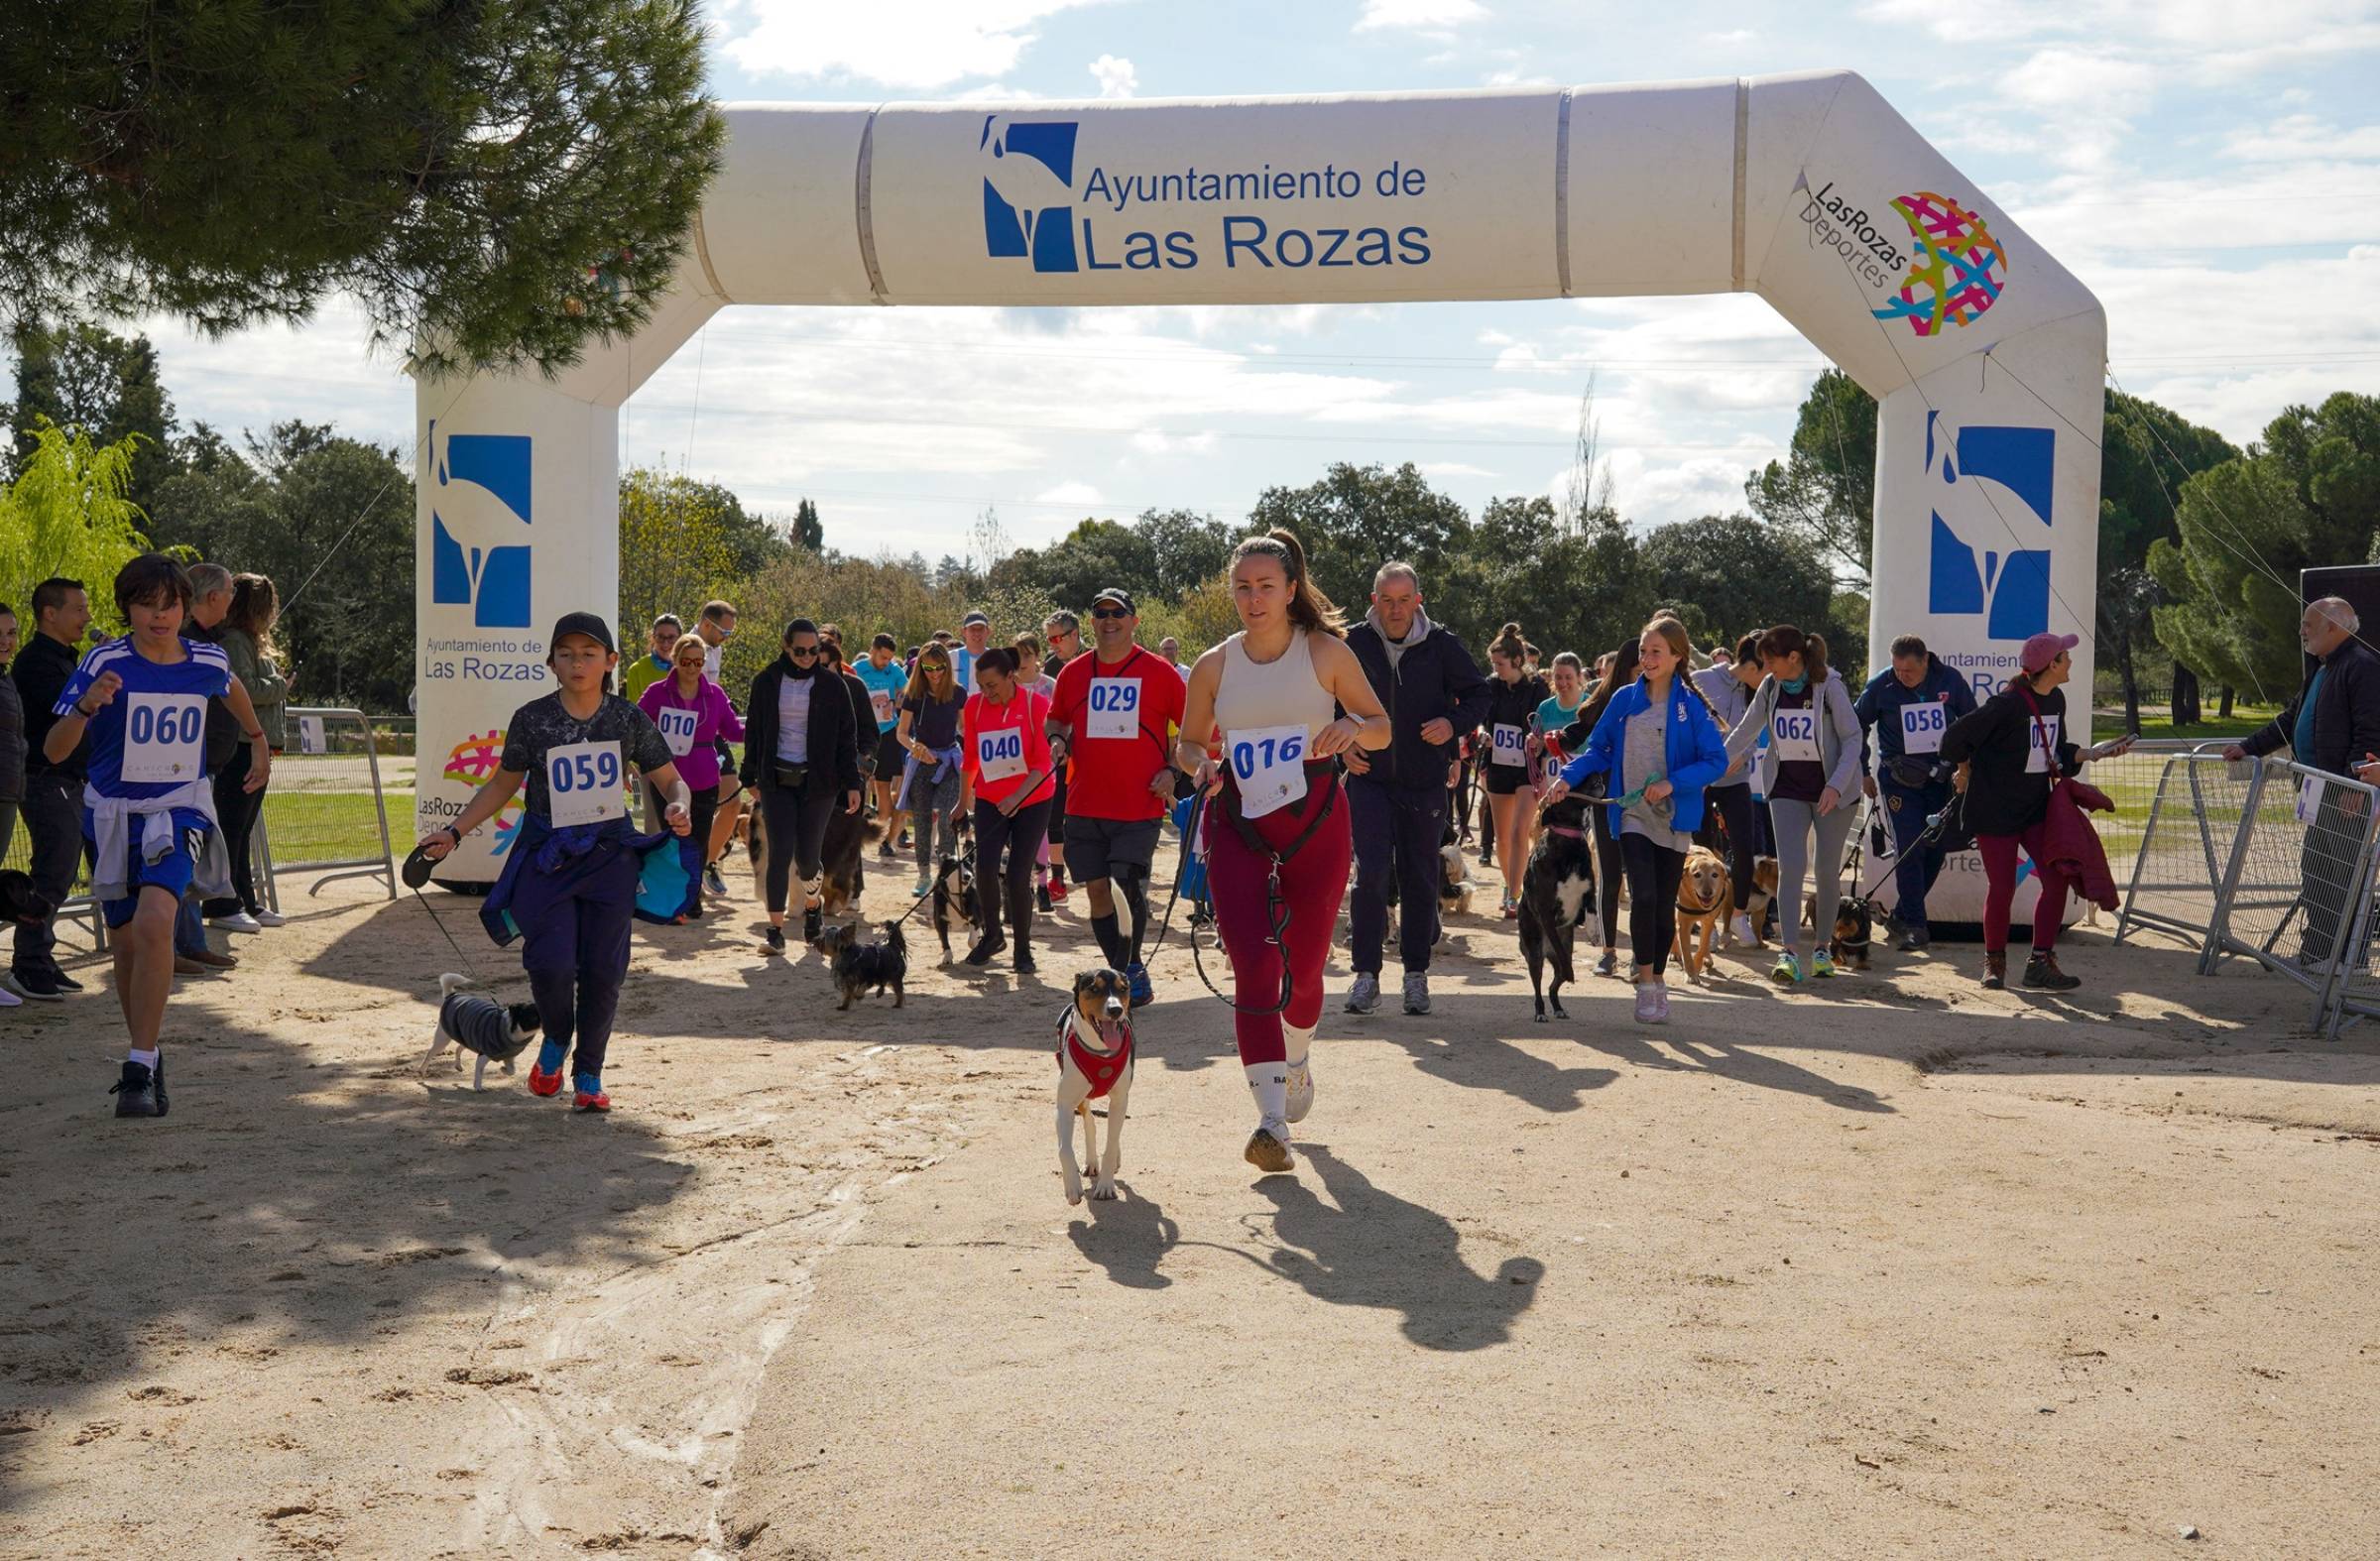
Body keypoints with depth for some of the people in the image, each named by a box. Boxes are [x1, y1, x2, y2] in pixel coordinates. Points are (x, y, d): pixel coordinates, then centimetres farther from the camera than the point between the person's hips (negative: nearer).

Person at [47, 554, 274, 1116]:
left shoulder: (207, 662, -4)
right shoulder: (105, 663, -12)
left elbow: (233, 689, 23)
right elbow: (53, 750, -16)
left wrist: (259, 742, 36)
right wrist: (86, 707, -35)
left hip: (179, 808, -1)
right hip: (113, 813, 1)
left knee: (154, 922, -24)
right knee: (126, 944, 11)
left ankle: (139, 1070, -23)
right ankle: (148, 1058, 32)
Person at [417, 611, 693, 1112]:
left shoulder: (628, 719, -2)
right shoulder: (532, 720, -3)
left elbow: (670, 780, 7)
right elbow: (503, 784, 11)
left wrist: (679, 807, -17)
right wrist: (453, 832, 5)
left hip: (610, 858, 1)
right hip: (546, 859, -1)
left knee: (603, 969, 1)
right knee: (551, 964, -13)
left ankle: (589, 1075, 19)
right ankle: (555, 1042, 20)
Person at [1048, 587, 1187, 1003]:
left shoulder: (1158, 672, -2)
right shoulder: (1073, 672, 7)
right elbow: (1056, 719, 23)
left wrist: (1171, 770, -6)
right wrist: (1058, 742, 2)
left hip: (1141, 808, -4)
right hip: (1084, 807, 4)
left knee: (1127, 887, -15)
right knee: (1098, 892, 6)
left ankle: (1130, 969, 4)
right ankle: (1128, 974, 19)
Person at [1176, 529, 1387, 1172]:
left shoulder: (1327, 653, -3)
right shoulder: (1214, 667, 1)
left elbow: (1381, 727, 3)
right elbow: (1187, 742, 13)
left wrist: (1352, 729, -20)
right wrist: (1200, 766, -10)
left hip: (1316, 824, 0)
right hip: (1237, 824, 0)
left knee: (1304, 965, 11)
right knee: (1254, 966, -14)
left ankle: (1297, 1057, 45)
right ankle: (1272, 1122, -19)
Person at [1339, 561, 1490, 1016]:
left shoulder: (1441, 645, -2)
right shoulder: (1354, 644, -2)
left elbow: (1478, 695, 6)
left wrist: (1453, 723, -13)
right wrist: (1343, 745, -3)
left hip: (1425, 782, 1)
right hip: (1369, 778, -1)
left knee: (1420, 880, 7)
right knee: (1372, 873, -12)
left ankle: (1416, 975, 18)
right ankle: (1366, 975, -4)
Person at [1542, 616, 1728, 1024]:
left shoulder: (1691, 706, -5)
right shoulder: (1624, 700, 4)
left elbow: (1716, 760, -7)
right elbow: (1597, 748, 11)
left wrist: (1671, 783, -18)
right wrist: (1567, 777, -5)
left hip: (1674, 819, -1)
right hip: (1632, 817, 1)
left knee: (1665, 906, 7)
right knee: (1644, 896, -16)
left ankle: (1656, 980, 25)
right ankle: (1647, 980, -5)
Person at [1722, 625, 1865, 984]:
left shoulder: (1829, 686, -15)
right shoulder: (1770, 687, -2)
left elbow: (1852, 738, -12)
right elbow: (1745, 731, 10)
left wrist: (1836, 785, -20)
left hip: (1831, 787, -3)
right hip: (1787, 787, 3)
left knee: (1827, 869, 4)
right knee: (1790, 867, -9)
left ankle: (1822, 947, 18)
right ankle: (1789, 953, -13)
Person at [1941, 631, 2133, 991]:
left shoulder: (2055, 700, 6)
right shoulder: (2008, 703, -19)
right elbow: (1957, 736, -13)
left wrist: (2092, 754, 0)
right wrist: (1966, 773, 3)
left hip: (2036, 806, 7)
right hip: (1995, 809, -7)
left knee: (2056, 879, -4)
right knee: (2002, 887, -1)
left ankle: (2040, 962, 3)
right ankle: (1994, 961, 19)